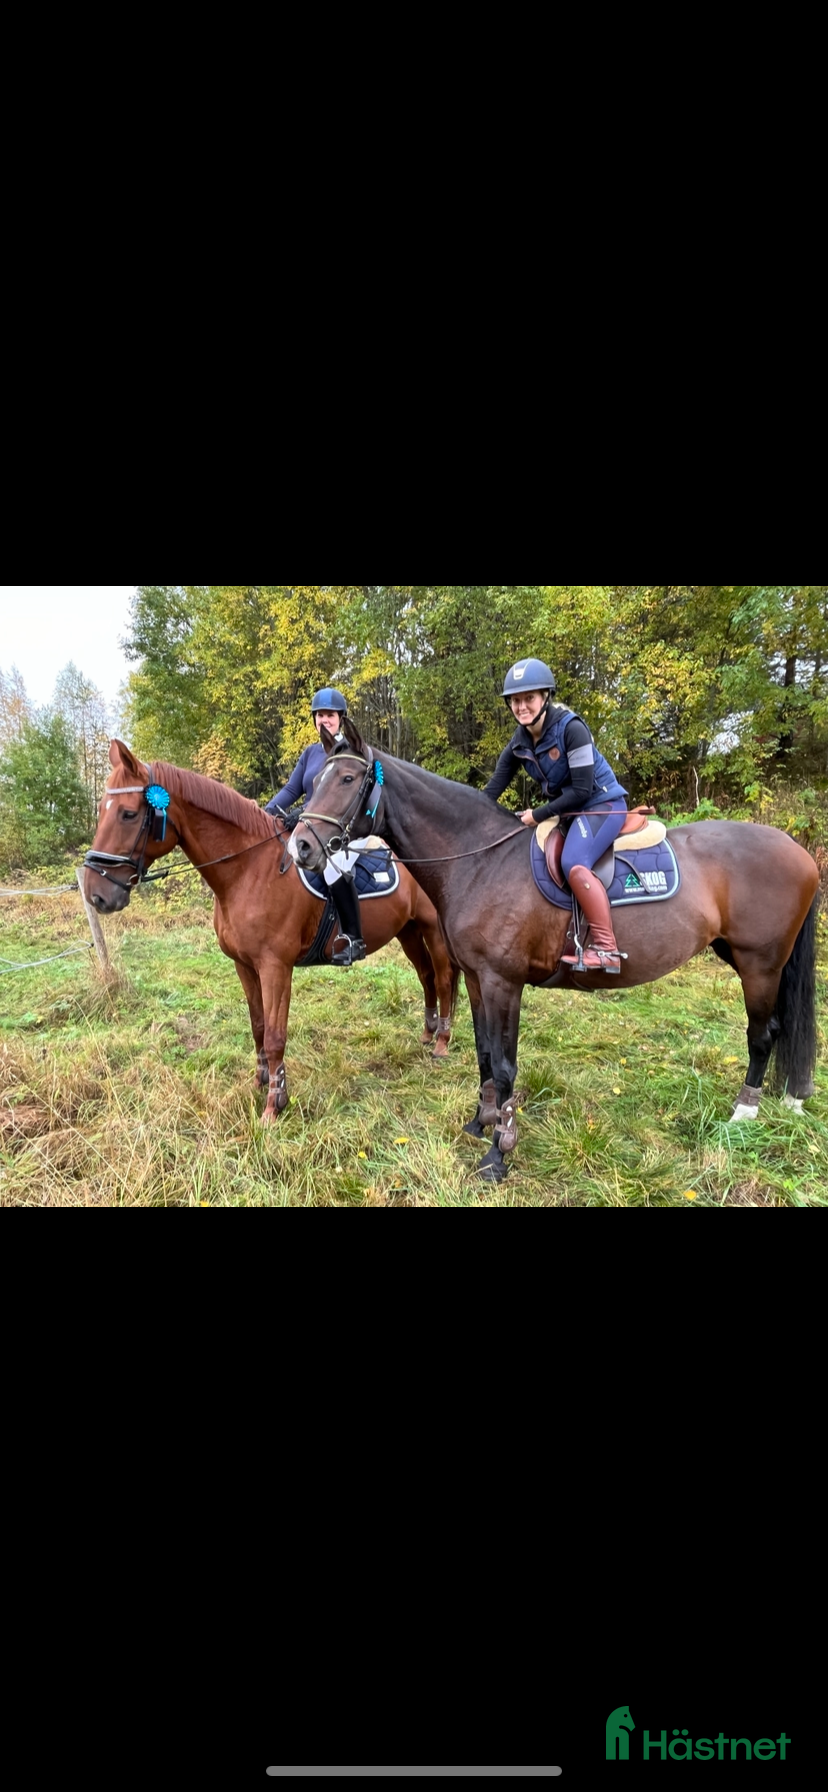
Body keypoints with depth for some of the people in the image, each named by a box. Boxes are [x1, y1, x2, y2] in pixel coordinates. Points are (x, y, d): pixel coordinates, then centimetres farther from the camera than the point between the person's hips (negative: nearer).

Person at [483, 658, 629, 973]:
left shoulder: (571, 729, -20)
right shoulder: (519, 741, 0)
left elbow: (582, 790, -22)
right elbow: (493, 788, 0)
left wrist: (538, 815, -20)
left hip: (601, 804, -8)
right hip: (567, 811, 9)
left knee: (573, 865, -30)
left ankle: (606, 948, -23)